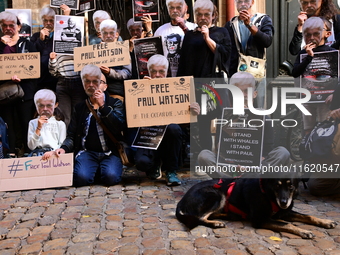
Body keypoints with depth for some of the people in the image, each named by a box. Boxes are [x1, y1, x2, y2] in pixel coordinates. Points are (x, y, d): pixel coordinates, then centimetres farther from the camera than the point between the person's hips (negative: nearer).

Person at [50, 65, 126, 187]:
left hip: (110, 153, -1)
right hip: (87, 152, 1)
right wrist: (64, 148, -8)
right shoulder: (80, 107, 17)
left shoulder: (115, 103, 8)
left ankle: (102, 168, 6)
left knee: (111, 177, -28)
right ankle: (96, 168, 6)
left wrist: (102, 106, -12)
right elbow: (71, 135, 13)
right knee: (82, 178, -27)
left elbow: (118, 128, -11)